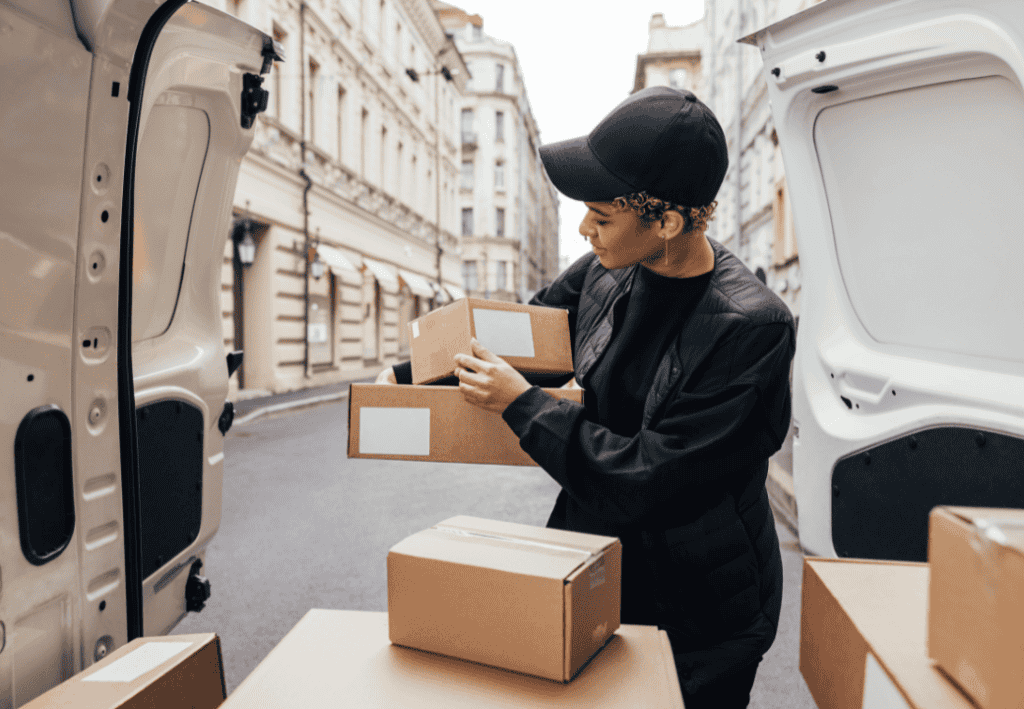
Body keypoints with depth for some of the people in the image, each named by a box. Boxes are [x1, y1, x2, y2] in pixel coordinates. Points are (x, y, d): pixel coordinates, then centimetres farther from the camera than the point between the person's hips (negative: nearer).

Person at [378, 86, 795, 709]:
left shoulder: (751, 326, -26)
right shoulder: (607, 272, -7)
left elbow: (648, 477, -27)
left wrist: (521, 402, -20)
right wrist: (411, 373, 9)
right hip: (600, 563, 6)